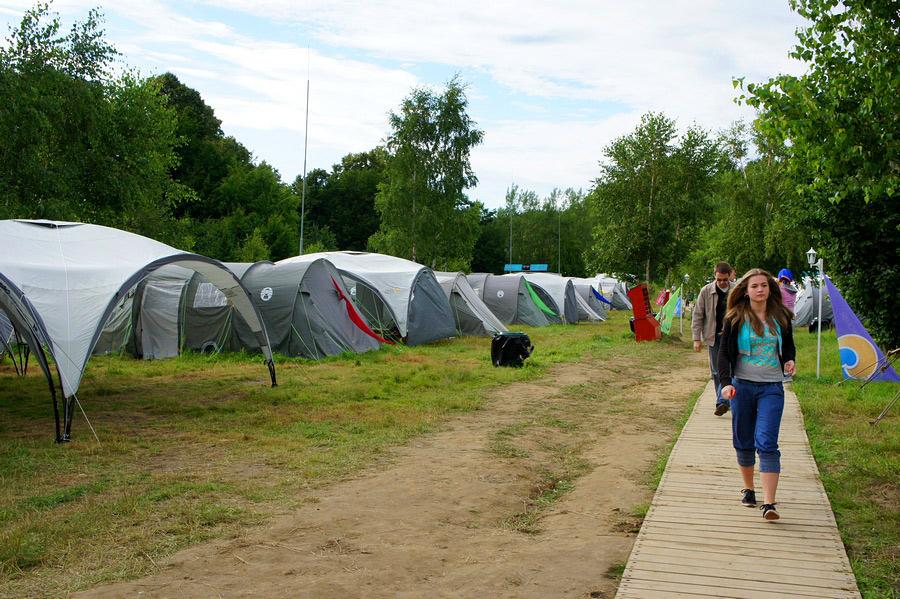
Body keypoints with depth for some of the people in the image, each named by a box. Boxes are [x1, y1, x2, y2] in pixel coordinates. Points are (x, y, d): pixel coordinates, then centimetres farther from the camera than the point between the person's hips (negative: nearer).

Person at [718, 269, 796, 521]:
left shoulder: (780, 316, 5)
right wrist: (726, 382, -14)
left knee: (767, 442, -11)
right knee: (743, 441, 9)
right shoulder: (736, 318, 0)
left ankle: (769, 503, -15)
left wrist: (789, 361, -3)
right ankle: (748, 488, 29)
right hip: (742, 385, 0)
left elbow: (789, 346, 20)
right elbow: (724, 353, 0)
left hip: (772, 388, 0)